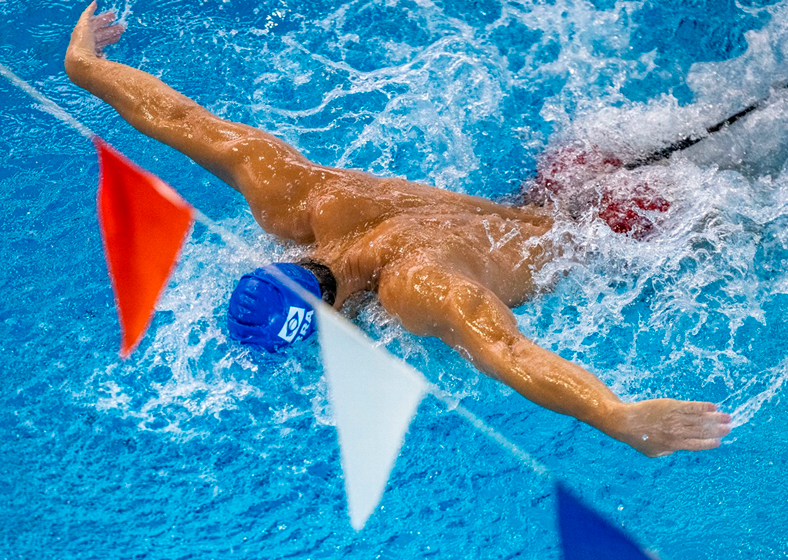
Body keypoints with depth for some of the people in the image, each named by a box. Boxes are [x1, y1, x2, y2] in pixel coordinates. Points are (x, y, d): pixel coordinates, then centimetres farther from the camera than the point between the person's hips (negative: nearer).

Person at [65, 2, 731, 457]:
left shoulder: (416, 288, -47)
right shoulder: (295, 195, -28)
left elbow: (509, 352, -63)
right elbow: (183, 118, -17)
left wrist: (624, 419, -77)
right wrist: (85, 66, -5)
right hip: (542, 195, 6)